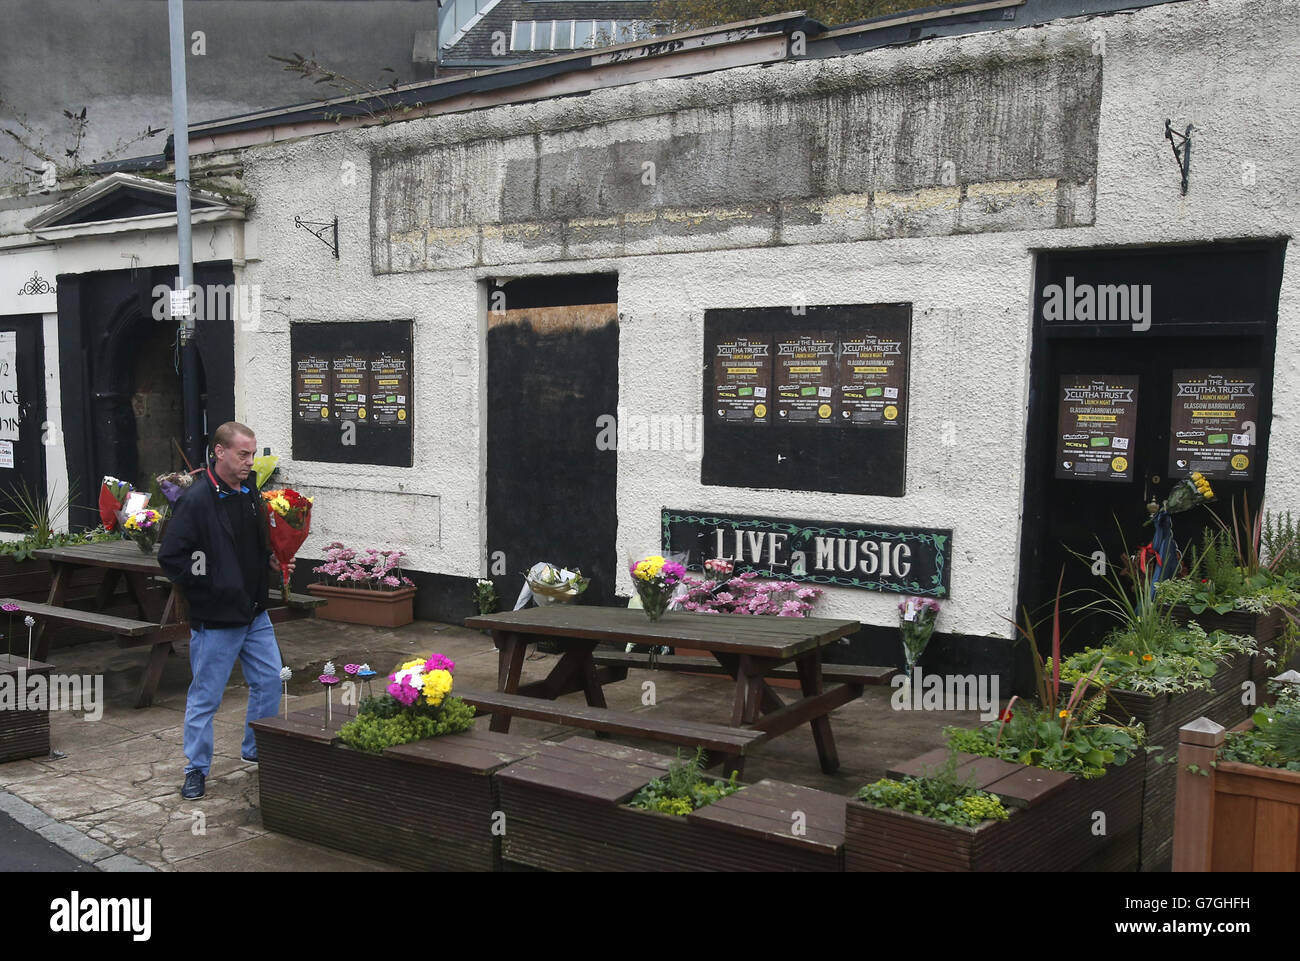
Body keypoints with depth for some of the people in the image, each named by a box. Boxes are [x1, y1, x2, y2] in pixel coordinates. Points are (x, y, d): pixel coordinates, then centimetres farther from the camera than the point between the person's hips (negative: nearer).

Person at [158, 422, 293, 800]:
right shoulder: (197, 499, -17)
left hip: (255, 613, 7)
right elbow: (170, 557, -19)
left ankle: (256, 749, 32)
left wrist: (271, 563, 3)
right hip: (215, 619, -7)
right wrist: (208, 586, -16)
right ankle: (196, 769, 18)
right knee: (206, 695, 4)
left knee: (269, 680, 13)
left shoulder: (250, 494, 7)